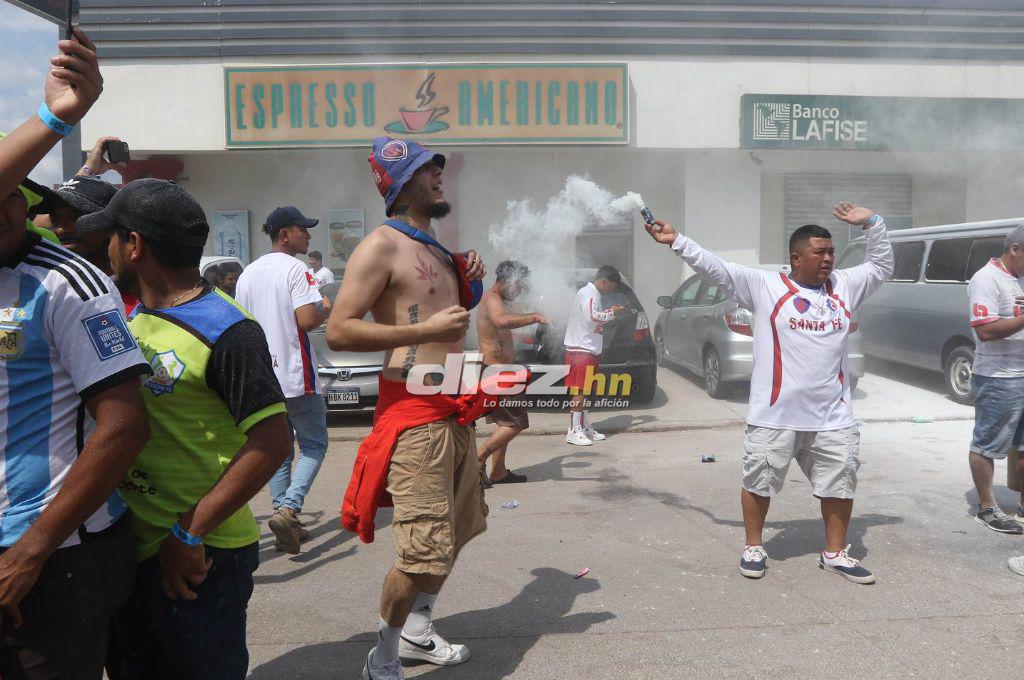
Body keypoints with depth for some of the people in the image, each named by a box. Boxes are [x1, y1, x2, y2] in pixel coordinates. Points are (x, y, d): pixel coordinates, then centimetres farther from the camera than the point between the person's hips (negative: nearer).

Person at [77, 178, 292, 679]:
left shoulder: (226, 333, -19)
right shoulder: (134, 317, 8)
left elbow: (271, 442, -23)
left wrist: (189, 534, -22)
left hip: (199, 560, -8)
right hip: (132, 548, 8)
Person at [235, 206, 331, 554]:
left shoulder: (247, 274, 12)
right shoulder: (295, 269, -11)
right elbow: (307, 320, -21)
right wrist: (325, 308, -2)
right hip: (295, 375, -7)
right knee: (313, 446, 4)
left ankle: (286, 521, 16)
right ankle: (288, 509, -13)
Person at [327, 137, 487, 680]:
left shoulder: (436, 249, 18)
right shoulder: (382, 246, -10)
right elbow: (338, 331, -18)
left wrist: (470, 282, 11)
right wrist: (425, 330, -23)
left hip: (454, 409, 10)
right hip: (414, 414, -10)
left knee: (461, 528, 20)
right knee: (425, 552, -10)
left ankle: (418, 631, 41)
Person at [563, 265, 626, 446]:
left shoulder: (592, 293, 18)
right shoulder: (588, 293, -14)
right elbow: (592, 317, -26)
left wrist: (608, 312, 9)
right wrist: (612, 313, -14)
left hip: (589, 349, 10)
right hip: (581, 349, -10)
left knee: (583, 390, 14)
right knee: (579, 391, -9)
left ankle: (585, 427, 21)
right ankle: (574, 431, -8)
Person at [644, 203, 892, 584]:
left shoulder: (845, 286, 13)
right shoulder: (764, 285, -1)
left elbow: (882, 267, 23)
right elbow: (716, 268, -4)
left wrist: (871, 223, 10)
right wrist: (676, 242, -9)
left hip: (833, 417, 4)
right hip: (775, 415, -4)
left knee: (840, 484, 10)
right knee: (759, 482, 6)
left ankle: (834, 553, 29)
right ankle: (754, 547, 26)